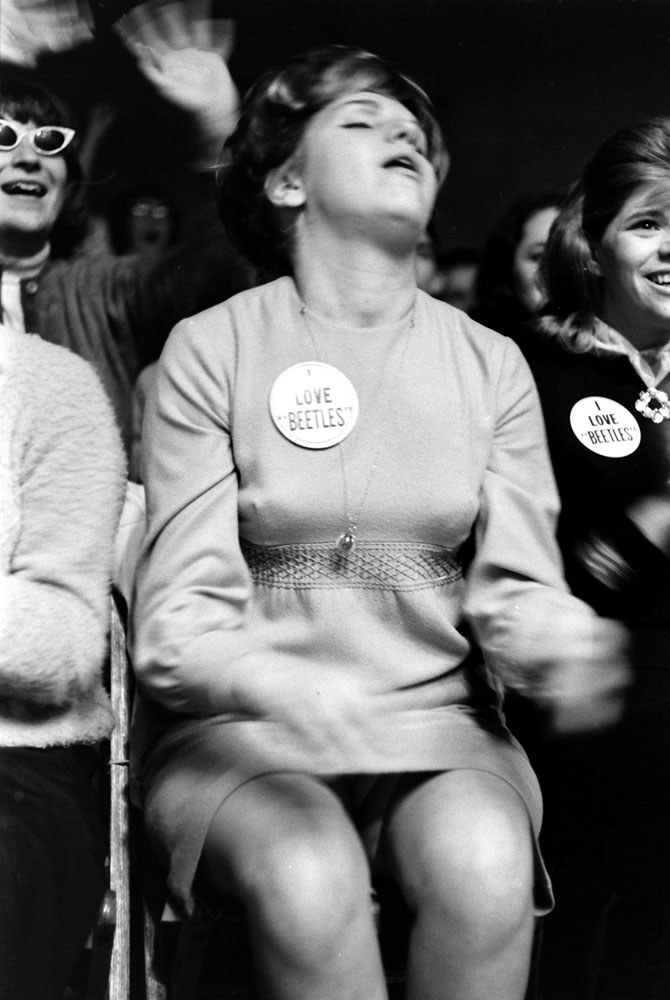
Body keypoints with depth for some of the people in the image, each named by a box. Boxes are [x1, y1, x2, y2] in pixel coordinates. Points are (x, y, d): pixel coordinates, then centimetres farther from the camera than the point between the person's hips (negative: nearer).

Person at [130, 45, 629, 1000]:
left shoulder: (491, 364, 9)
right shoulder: (211, 348, -1)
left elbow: (512, 587, 4)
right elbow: (179, 612, -7)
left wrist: (557, 637, -21)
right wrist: (268, 683, -29)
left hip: (436, 716, 3)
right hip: (242, 722, -2)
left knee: (486, 868, -30)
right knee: (311, 881, -34)